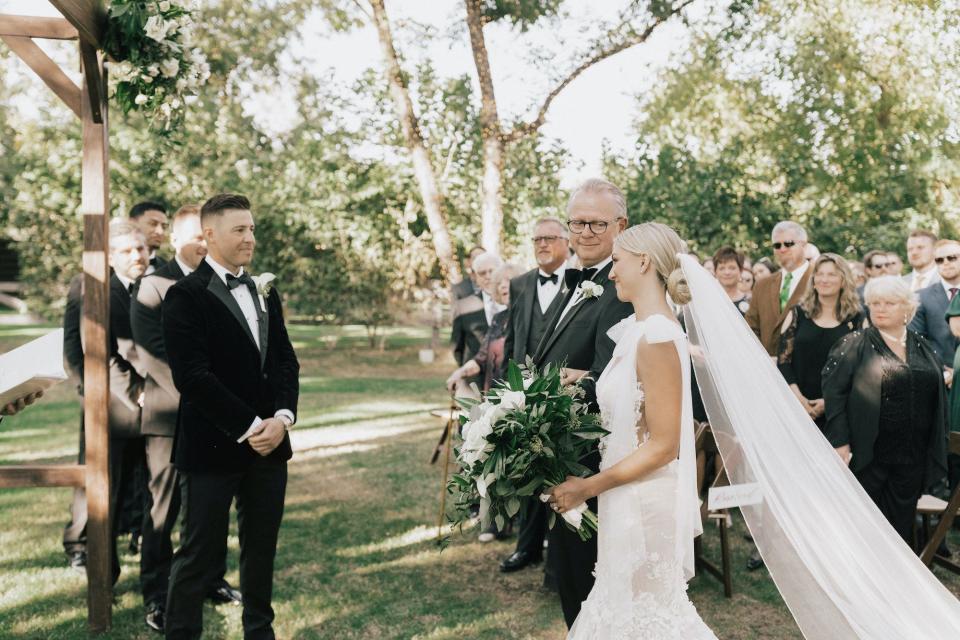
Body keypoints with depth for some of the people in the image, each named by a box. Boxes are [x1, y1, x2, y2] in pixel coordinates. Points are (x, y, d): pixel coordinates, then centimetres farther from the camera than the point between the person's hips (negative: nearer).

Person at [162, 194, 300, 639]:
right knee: (200, 555, 4)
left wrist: (282, 418, -7)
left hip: (269, 442, 6)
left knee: (262, 549, 15)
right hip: (213, 445, -6)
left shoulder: (265, 293, 13)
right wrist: (249, 427, -15)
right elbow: (192, 375, -16)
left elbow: (286, 361, 10)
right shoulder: (186, 295, -8)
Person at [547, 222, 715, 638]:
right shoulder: (638, 329, 5)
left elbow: (662, 446, -22)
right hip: (629, 499, 8)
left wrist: (587, 487, -16)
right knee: (632, 602, 20)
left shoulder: (657, 337, -21)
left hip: (645, 505, -8)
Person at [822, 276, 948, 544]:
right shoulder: (854, 345, -3)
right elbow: (834, 393, -9)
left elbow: (939, 398, 14)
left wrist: (937, 449, 9)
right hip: (867, 454, -4)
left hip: (913, 457, 4)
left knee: (902, 521, 11)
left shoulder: (923, 349, 10)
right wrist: (840, 442, -15)